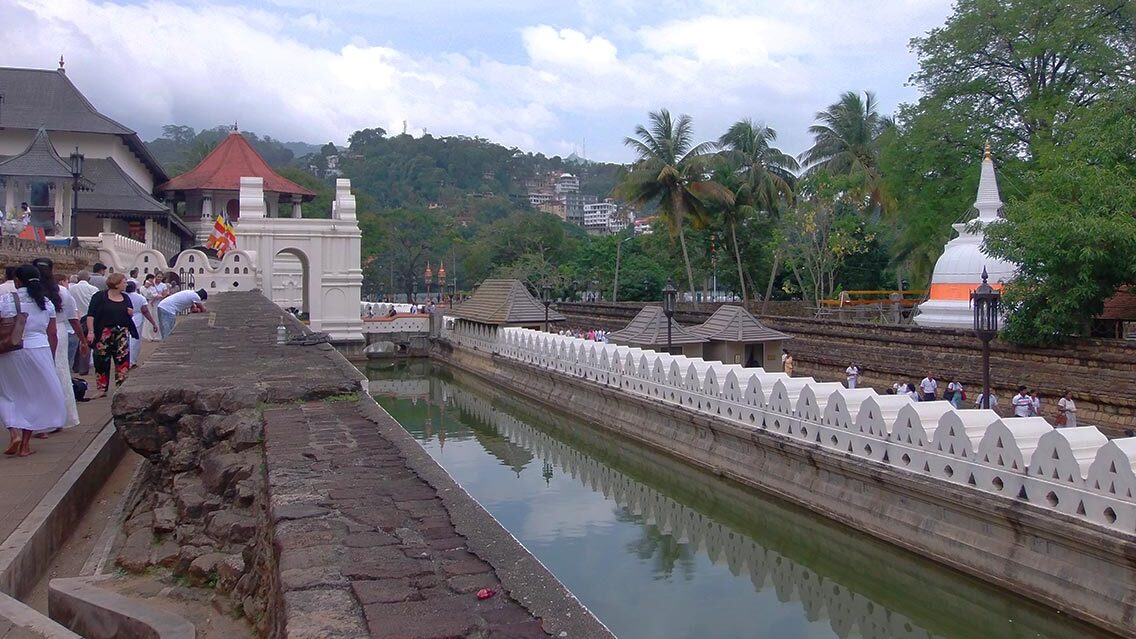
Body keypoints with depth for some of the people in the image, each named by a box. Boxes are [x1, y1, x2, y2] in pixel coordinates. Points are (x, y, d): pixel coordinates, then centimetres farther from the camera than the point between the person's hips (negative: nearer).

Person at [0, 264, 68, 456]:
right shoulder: (47, 303, 2)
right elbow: (52, 334, 4)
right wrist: (51, 357, 13)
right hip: (39, 352, 2)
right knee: (34, 396, 11)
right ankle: (25, 444, 13)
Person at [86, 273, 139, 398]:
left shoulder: (125, 297, 11)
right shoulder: (100, 296, -7)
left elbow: (130, 311, 25)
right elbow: (91, 315, -11)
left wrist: (131, 312, 0)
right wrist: (90, 331, -20)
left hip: (122, 333, 4)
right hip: (104, 334, -4)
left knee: (123, 359, 0)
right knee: (102, 360, 3)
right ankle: (101, 388, 12)